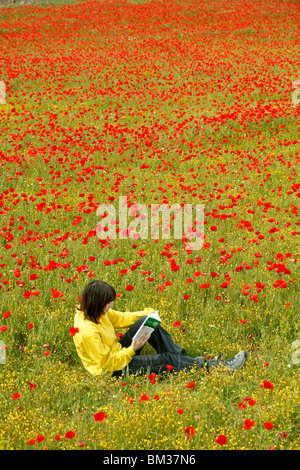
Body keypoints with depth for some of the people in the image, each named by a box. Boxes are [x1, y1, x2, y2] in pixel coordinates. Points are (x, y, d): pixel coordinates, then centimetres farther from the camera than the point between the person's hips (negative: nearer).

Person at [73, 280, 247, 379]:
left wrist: (147, 314, -3)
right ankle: (211, 367, -5)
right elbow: (108, 362, -27)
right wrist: (132, 349, -29)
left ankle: (182, 358, -2)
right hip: (114, 370, -9)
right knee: (165, 360, -13)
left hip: (118, 351, 9)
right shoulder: (87, 332, -33)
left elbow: (120, 318, 10)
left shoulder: (97, 313, -6)